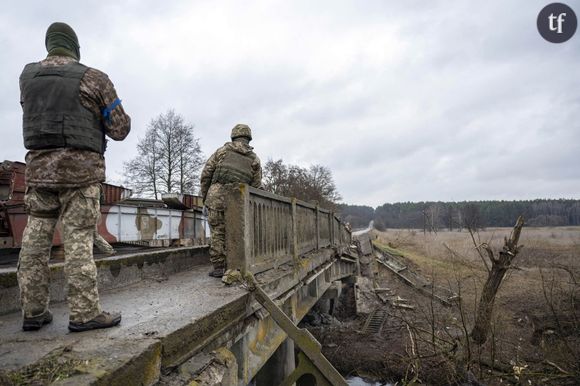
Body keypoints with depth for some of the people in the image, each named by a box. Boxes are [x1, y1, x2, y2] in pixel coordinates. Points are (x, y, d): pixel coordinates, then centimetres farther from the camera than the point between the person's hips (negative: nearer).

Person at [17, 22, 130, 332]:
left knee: (36, 238, 8)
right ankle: (84, 313, -2)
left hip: (39, 167, 5)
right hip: (80, 168, -4)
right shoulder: (95, 78, -1)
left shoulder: (27, 75, 13)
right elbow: (120, 130, -1)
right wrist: (119, 116, 19)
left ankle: (33, 312, 12)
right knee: (78, 239, -5)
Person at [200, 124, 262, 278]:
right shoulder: (255, 160, 7)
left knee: (217, 233, 6)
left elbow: (206, 173, 3)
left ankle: (218, 268, 7)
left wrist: (204, 195, 12)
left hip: (215, 197, -1)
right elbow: (256, 187, 5)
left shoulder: (222, 150, 5)